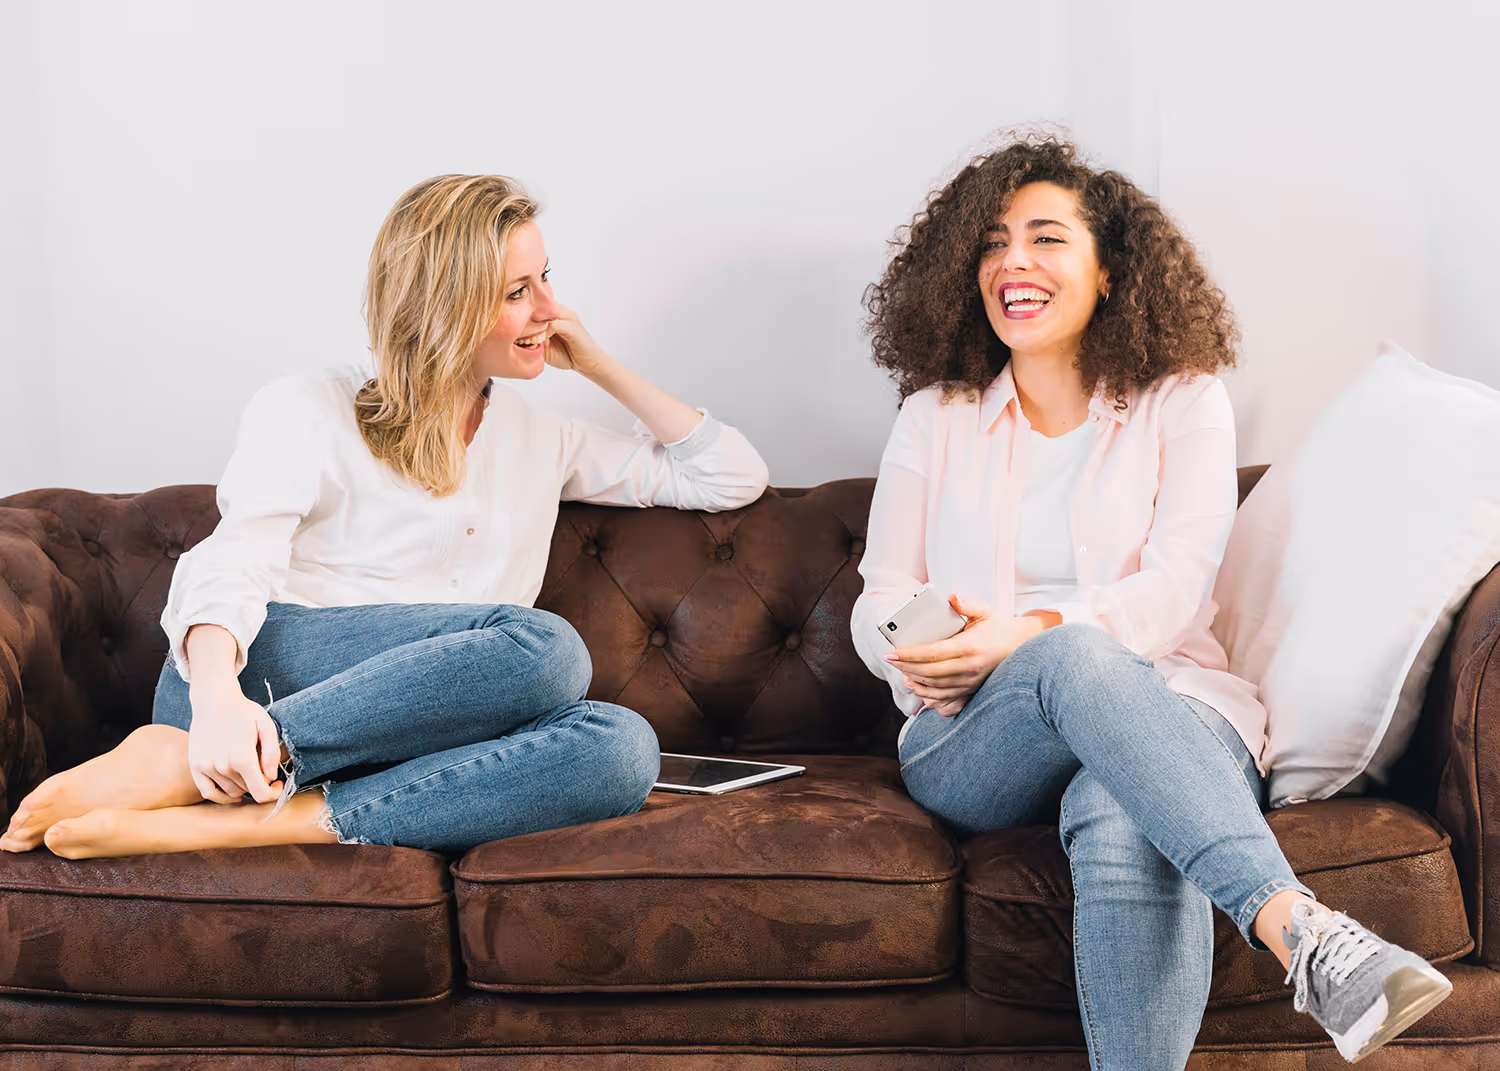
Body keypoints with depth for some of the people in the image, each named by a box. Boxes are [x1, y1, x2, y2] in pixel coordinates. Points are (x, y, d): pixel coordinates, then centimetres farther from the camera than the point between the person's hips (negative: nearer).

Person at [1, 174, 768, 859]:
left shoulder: (540, 443, 26)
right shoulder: (310, 413, 11)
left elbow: (733, 478, 30)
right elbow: (230, 571, -6)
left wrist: (600, 366, 23)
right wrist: (217, 695, -28)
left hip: (380, 748, 5)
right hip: (265, 674, -4)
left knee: (619, 746, -29)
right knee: (540, 648, -32)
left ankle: (237, 824, -35)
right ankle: (182, 763, -31)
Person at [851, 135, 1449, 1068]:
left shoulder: (1183, 402, 11)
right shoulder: (936, 416, 18)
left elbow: (1175, 589, -3)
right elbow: (880, 598, 15)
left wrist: (1029, 633, -19)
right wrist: (919, 659, -11)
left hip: (1160, 703, 0)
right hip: (973, 742, 1)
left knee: (1126, 827, -40)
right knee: (1075, 658, -38)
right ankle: (1302, 931, -53)